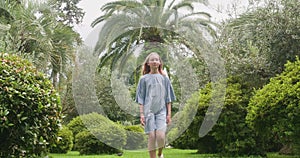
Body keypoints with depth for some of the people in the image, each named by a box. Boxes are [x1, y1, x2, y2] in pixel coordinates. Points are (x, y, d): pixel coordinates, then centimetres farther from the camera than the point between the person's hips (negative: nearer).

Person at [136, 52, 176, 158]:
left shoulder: (164, 78, 9)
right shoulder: (144, 79, 5)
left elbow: (168, 98, 9)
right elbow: (141, 98, 4)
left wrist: (169, 114, 4)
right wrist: (141, 114, -3)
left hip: (161, 110, 0)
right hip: (148, 111, 0)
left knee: (160, 136, -12)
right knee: (151, 137, -4)